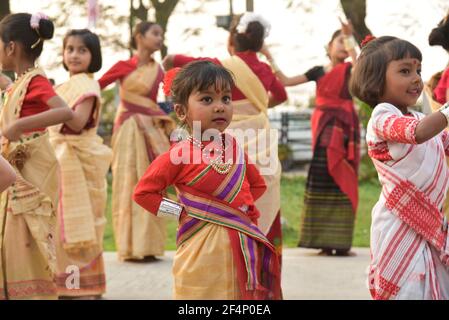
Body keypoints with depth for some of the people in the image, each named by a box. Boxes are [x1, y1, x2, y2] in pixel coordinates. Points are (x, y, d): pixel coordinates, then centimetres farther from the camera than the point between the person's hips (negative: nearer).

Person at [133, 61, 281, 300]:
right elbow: (143, 192, -5)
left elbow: (257, 184, 23)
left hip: (242, 244, 5)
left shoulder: (235, 148, 7)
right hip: (202, 248, -5)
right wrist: (179, 210, -8)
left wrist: (241, 206, 8)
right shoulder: (179, 155, -9)